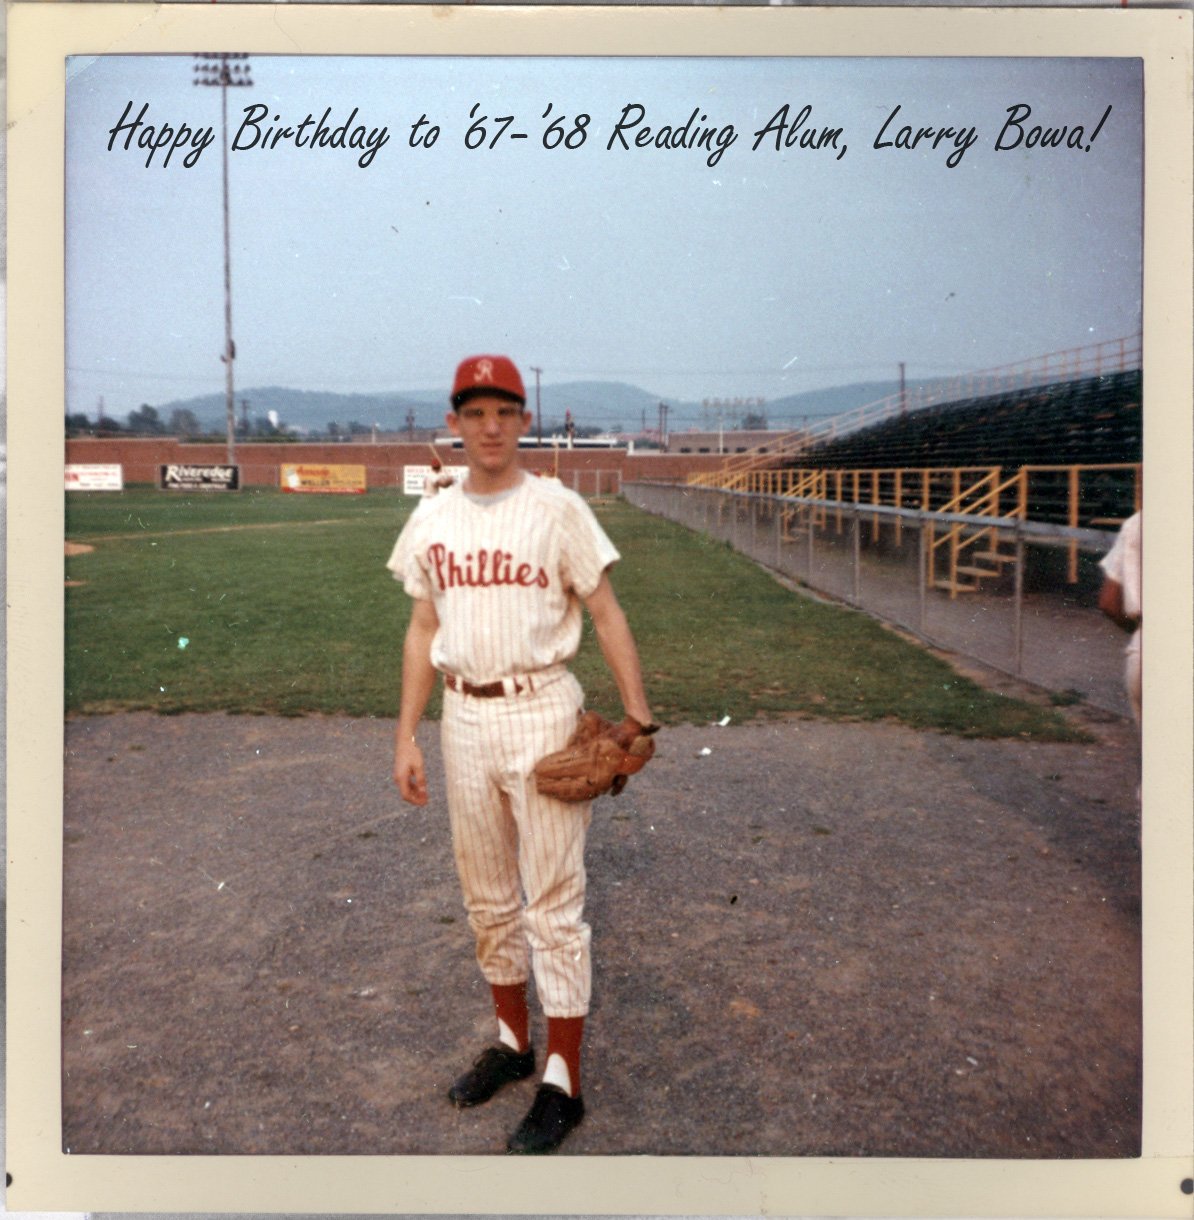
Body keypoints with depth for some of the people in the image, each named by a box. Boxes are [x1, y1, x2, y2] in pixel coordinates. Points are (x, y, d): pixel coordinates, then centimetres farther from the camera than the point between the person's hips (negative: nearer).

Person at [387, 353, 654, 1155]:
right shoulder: (433, 518, 8)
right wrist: (406, 736, 7)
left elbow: (606, 614, -5)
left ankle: (563, 1081, 13)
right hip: (464, 718, 5)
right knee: (487, 896, 16)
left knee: (554, 902, 1)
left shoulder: (557, 509, -5)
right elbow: (423, 630, 11)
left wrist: (637, 716, -12)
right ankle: (513, 1040, 34)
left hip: (541, 713, -5)